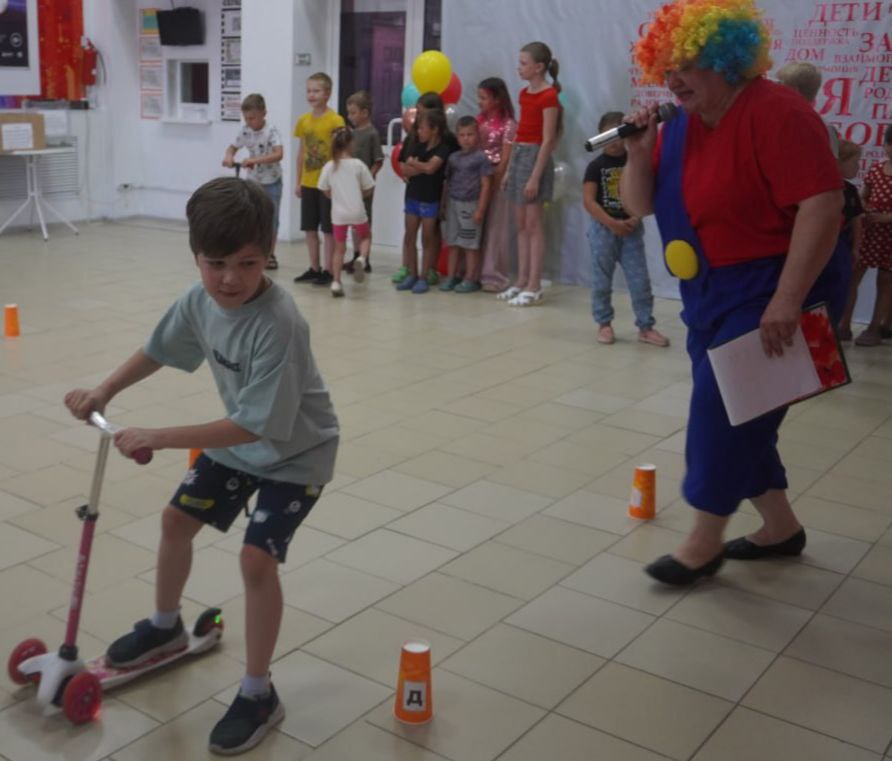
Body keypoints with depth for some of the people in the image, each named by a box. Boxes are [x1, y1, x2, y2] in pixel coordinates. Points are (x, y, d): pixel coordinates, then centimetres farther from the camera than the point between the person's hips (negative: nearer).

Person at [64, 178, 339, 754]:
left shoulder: (278, 323, -36)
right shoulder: (199, 299, -13)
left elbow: (255, 425, -36)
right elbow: (160, 350, 8)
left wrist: (160, 438, -35)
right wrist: (105, 391, -4)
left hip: (296, 452, -8)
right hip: (238, 441, 8)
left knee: (257, 556, -18)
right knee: (177, 519, 17)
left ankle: (259, 694, 1)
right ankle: (166, 626, 45)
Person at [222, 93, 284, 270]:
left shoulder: (271, 131, -18)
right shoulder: (245, 131, -3)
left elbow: (279, 154, -31)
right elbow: (232, 147, 7)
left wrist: (255, 160, -40)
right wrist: (228, 156, -17)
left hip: (271, 182, -4)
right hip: (252, 181, 4)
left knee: (271, 220, 6)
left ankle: (270, 255, 19)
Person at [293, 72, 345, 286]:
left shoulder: (336, 121, -9)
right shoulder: (303, 120, 6)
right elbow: (302, 153, 12)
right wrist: (298, 182, 11)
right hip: (308, 183, 5)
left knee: (328, 229, 2)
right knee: (310, 228, 10)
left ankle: (328, 270, 10)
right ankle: (314, 268, 21)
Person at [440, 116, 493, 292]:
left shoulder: (481, 158, -6)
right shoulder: (453, 157, 10)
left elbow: (486, 185, -9)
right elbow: (447, 183, 15)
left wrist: (480, 209, -13)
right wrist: (443, 205, 13)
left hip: (470, 204, -5)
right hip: (453, 203, 6)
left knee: (471, 244, 2)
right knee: (452, 243, 10)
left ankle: (470, 279, 9)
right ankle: (451, 277, 17)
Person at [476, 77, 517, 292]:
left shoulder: (508, 124, -9)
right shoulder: (479, 120, 10)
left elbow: (505, 159, -11)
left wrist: (494, 183, -14)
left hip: (496, 180, -6)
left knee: (494, 228, 0)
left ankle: (493, 275, 5)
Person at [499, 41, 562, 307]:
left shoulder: (548, 97, -12)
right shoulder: (525, 94, 12)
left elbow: (547, 141, -15)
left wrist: (535, 176, -19)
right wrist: (509, 169, 14)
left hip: (535, 156, -8)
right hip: (519, 154, 8)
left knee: (533, 224, -5)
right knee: (521, 224, 10)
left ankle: (534, 286, 0)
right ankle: (522, 280, 16)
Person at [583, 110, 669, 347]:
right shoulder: (596, 166, -3)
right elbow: (588, 200, -10)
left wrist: (635, 219, -15)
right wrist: (612, 223, -17)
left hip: (631, 229, 2)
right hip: (603, 228, -1)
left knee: (640, 280, 1)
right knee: (602, 280, 5)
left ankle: (646, 327, 9)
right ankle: (604, 324, 19)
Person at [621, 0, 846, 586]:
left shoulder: (775, 112, -19)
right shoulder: (682, 125, 5)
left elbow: (823, 204, -27)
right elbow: (639, 205, 9)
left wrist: (786, 301, -32)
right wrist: (640, 153, -11)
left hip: (773, 292, -8)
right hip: (713, 292, 9)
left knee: (722, 410, -7)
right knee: (735, 413, 14)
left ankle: (705, 543, 10)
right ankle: (781, 526, 31)